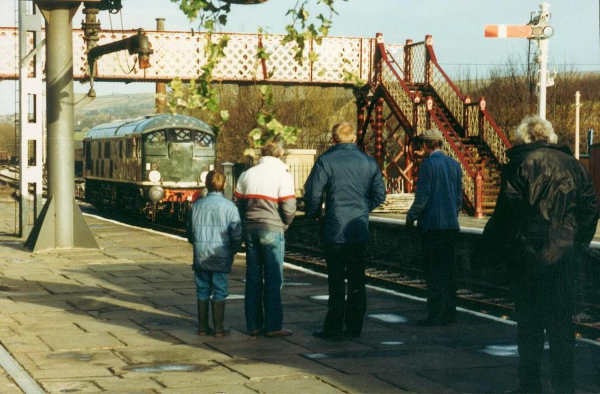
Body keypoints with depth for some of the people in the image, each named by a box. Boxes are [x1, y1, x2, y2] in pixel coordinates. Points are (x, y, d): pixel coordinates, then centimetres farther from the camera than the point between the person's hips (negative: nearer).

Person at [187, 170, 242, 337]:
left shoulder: (197, 205, 2)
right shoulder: (229, 207, -8)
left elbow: (190, 232, 9)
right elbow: (237, 235, -9)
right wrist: (232, 251, 8)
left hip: (200, 257, 3)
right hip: (221, 258, -3)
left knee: (202, 291, 10)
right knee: (219, 292, 3)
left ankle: (203, 327, 14)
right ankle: (219, 328, 4)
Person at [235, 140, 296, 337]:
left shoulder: (246, 175, 12)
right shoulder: (283, 175, -5)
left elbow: (239, 205, 10)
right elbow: (289, 208, -11)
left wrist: (248, 223, 15)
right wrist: (284, 225, 7)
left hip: (250, 230, 5)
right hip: (272, 230, -5)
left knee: (253, 278, 9)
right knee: (273, 279, -1)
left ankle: (254, 325, 11)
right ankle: (273, 326, -1)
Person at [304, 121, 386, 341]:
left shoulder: (326, 160, -6)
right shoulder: (368, 162, 7)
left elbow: (313, 191, -11)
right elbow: (380, 194, 9)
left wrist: (313, 214, 7)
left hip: (335, 230, -4)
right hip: (360, 230, 4)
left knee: (336, 281, -1)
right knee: (357, 280, 11)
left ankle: (334, 329, 2)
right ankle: (354, 327, 15)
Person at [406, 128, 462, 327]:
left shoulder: (428, 165, -11)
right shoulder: (455, 165, 10)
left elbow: (422, 197, -13)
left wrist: (411, 218, -2)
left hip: (433, 224, -7)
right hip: (451, 225, 7)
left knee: (434, 273, -4)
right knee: (449, 270, 11)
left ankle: (435, 314, -3)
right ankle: (449, 312, 14)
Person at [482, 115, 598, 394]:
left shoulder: (521, 162, -6)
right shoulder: (573, 164, 9)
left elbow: (508, 210, -12)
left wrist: (496, 245, -3)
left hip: (529, 255, -4)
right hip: (565, 255, 4)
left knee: (529, 322, 4)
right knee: (561, 322, 8)